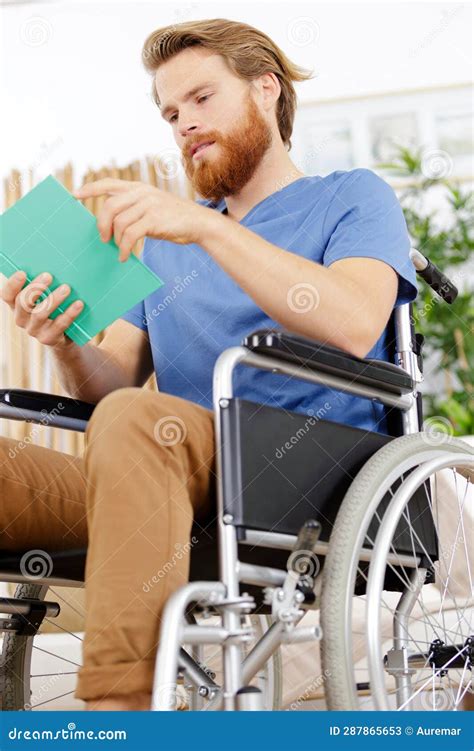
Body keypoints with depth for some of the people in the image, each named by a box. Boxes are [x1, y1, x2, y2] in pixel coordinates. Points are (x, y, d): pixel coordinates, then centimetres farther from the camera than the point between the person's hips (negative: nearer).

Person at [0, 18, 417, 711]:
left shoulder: (352, 198, 12)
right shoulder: (166, 233, 29)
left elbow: (354, 325, -12)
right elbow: (111, 381, 19)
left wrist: (205, 226, -17)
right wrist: (66, 347, -5)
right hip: (169, 487, 5)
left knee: (134, 421, -35)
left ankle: (116, 705, -38)